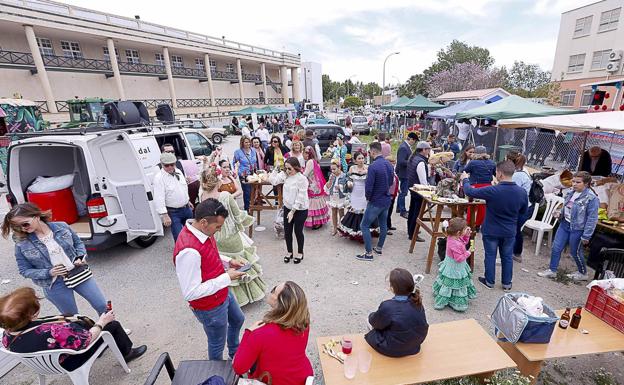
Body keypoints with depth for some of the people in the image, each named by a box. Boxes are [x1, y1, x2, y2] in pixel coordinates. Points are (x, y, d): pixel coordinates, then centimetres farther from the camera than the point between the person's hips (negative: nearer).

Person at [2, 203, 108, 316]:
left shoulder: (61, 227, -7)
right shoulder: (22, 244, -9)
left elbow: (78, 243, 8)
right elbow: (24, 270, -2)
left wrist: (80, 258, -10)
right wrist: (49, 273, -18)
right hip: (54, 285, -1)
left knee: (103, 306, 8)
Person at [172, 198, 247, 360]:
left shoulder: (203, 232, -10)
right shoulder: (189, 251, -38)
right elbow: (191, 293, -33)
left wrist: (227, 261, -5)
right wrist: (227, 278, -29)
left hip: (223, 293, 9)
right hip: (210, 306, -9)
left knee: (237, 320, 32)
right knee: (217, 345, 18)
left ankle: (235, 353, 60)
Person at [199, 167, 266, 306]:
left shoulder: (203, 197, -11)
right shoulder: (226, 196, -24)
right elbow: (239, 216, -16)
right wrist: (249, 219, 3)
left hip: (215, 240, 4)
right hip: (231, 238, -4)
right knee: (240, 264, 17)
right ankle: (250, 292, 35)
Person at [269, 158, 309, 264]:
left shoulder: (302, 179, -19)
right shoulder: (285, 175, 0)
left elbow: (300, 197, -20)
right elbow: (273, 180, -3)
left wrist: (293, 211, -19)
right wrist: (276, 168, -6)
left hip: (300, 210, -5)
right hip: (287, 208, 6)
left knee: (298, 231, 7)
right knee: (287, 231, 12)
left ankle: (300, 253, 29)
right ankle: (289, 252, 33)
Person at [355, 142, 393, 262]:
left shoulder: (373, 166, -22)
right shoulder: (389, 164, 3)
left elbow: (368, 186, -22)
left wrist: (368, 197, -5)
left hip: (376, 202, -8)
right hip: (387, 200, 8)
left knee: (364, 226, 2)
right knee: (383, 225, 18)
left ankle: (369, 253, 4)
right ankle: (379, 248, 34)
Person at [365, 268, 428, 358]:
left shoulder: (388, 306, -32)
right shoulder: (417, 301, -13)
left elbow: (374, 323, -13)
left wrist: (372, 316, 9)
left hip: (394, 350, -5)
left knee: (370, 318, 15)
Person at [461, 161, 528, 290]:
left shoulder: (492, 191, -26)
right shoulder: (522, 192, -11)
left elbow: (470, 192, -15)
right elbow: (523, 212, 4)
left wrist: (465, 179, 2)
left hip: (491, 231, -3)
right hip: (510, 231, 4)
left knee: (490, 256, 13)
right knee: (507, 257, 19)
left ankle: (489, 281, 28)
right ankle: (507, 283, 33)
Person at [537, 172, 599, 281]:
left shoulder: (591, 198, -19)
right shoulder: (571, 193, 3)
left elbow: (592, 219, -18)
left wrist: (586, 236, -17)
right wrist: (560, 212, 0)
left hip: (577, 229, -6)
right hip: (564, 224, 7)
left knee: (575, 252, 10)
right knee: (556, 248, 8)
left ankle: (583, 274, 35)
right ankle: (552, 270, 21)